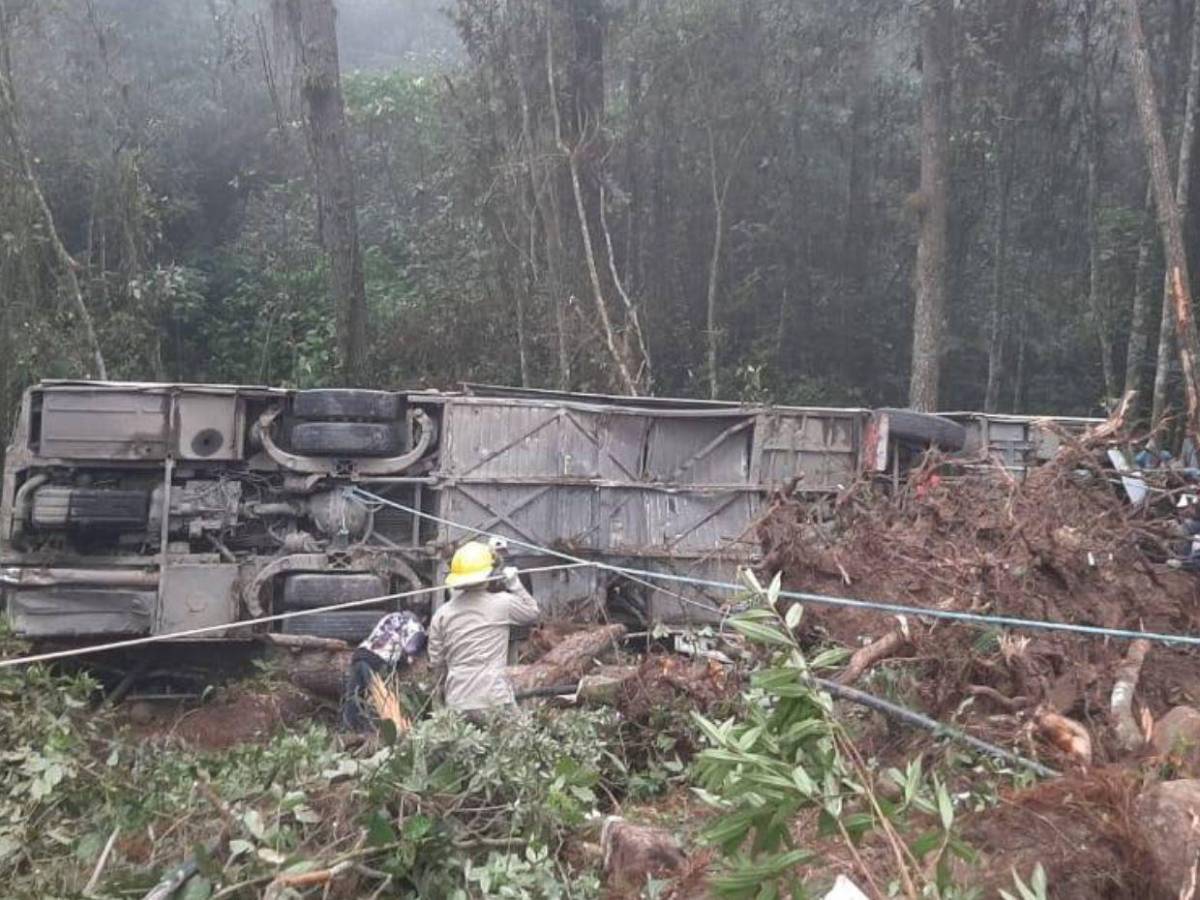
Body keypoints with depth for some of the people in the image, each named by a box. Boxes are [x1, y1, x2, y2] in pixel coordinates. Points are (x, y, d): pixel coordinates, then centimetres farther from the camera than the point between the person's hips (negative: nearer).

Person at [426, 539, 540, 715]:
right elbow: (532, 612, 12)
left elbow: (435, 660, 8)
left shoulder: (443, 613, 1)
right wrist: (514, 584, 15)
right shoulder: (502, 604, -6)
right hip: (495, 700, -3)